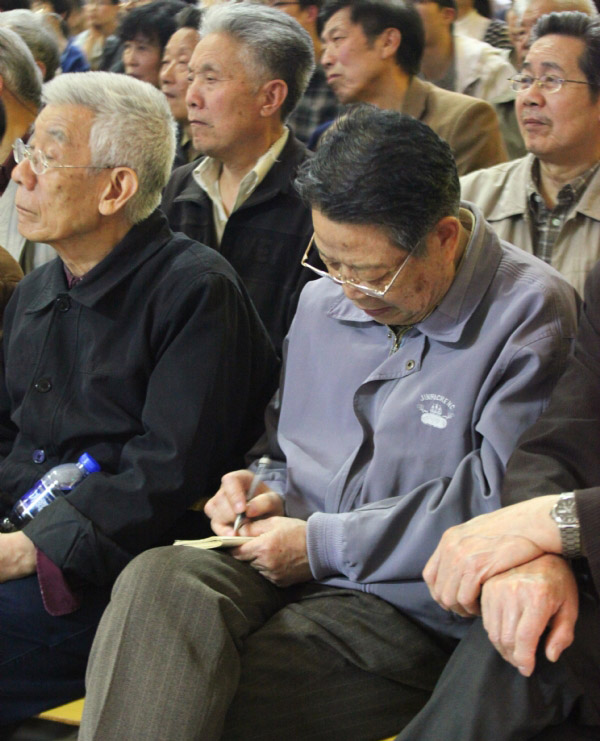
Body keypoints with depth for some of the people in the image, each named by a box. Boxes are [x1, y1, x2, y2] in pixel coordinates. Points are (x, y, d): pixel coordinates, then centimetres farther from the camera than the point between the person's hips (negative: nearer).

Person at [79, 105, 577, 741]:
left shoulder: (532, 312, -8)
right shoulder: (323, 299, 15)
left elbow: (498, 499, -15)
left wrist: (321, 543, -12)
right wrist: (267, 493, 6)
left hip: (408, 605, -6)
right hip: (285, 567, 6)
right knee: (157, 579, -28)